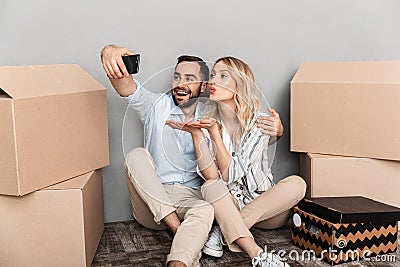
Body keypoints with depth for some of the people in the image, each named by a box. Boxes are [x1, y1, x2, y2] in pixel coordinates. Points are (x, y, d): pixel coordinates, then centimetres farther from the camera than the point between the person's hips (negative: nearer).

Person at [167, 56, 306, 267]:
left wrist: (214, 132, -29)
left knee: (296, 184, -27)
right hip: (227, 203, 1)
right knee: (211, 186, -29)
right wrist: (196, 134, -27)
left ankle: (223, 229, -25)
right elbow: (212, 176, -18)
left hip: (267, 205, -1)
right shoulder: (208, 122, -5)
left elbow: (231, 174, -20)